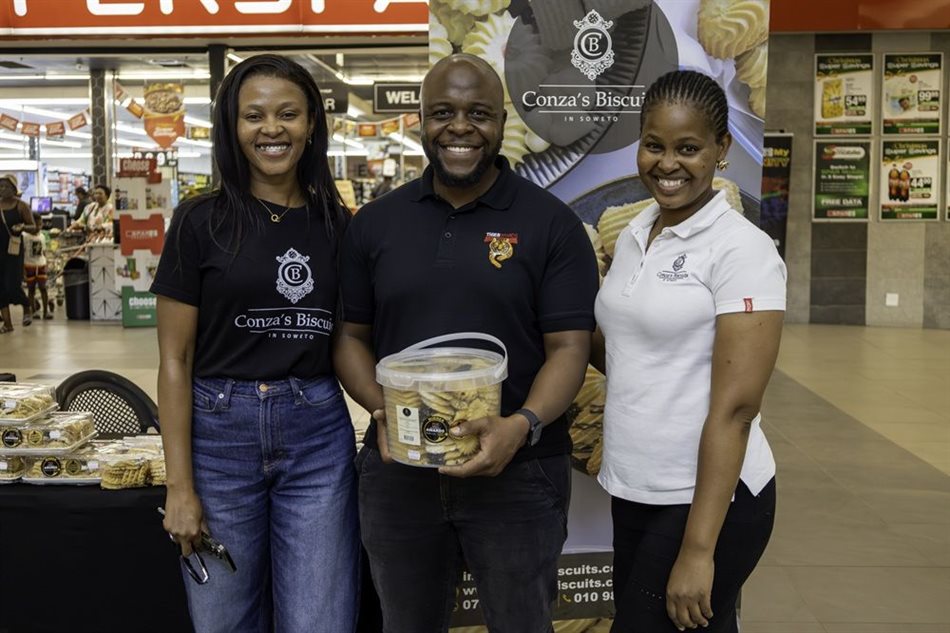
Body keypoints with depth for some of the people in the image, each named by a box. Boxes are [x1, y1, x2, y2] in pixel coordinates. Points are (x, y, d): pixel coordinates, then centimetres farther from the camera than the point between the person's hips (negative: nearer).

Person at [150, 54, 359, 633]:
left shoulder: (338, 226, 6)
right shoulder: (202, 222, -3)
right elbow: (175, 359, -3)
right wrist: (180, 486, -7)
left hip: (319, 437, 2)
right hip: (220, 434, -1)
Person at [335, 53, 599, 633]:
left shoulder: (552, 224, -4)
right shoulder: (375, 223, 5)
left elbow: (569, 348, -8)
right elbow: (351, 335, 8)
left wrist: (522, 425, -25)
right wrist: (382, 410, -10)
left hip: (517, 475, -2)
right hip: (398, 473, 3)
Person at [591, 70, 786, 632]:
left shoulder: (742, 249, -15)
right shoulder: (633, 237, 7)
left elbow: (735, 407, -18)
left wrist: (698, 548, -20)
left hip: (710, 498, -7)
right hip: (633, 492, 7)